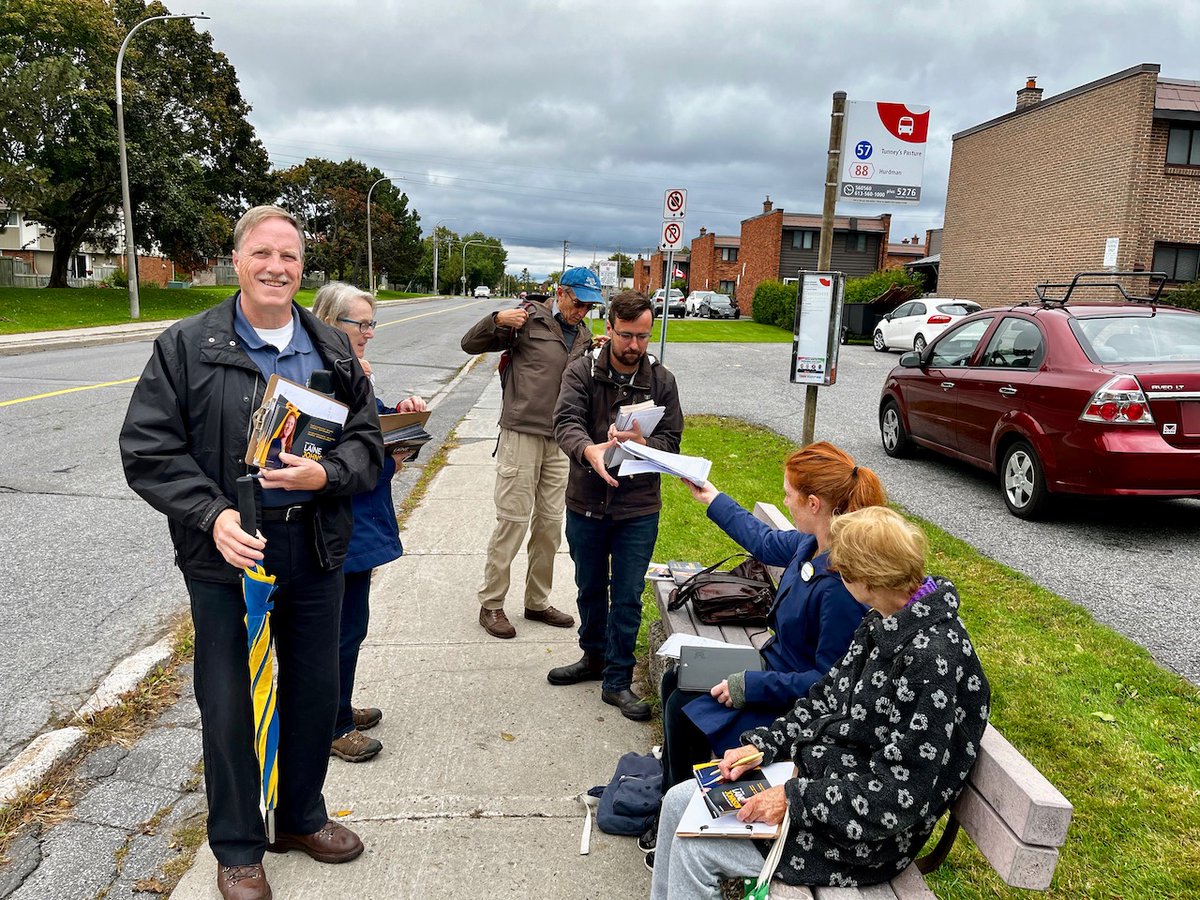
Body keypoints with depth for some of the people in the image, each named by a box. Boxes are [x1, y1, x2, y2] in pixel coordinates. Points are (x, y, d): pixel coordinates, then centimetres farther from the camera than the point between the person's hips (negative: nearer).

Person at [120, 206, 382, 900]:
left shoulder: (333, 349, 6)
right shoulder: (186, 346, -3)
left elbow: (369, 439, 7)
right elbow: (148, 448, -6)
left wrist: (327, 474, -14)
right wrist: (212, 515, -19)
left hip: (317, 548, 3)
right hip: (227, 552, -3)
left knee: (314, 690, 16)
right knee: (229, 703, 9)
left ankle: (302, 816, 40)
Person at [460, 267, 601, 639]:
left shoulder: (584, 336, 14)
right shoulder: (529, 319, -4)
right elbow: (470, 344, -4)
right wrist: (498, 320, -21)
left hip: (560, 440, 6)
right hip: (521, 434, -6)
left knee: (550, 523, 10)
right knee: (513, 519, -3)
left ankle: (537, 602, 24)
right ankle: (491, 604, 11)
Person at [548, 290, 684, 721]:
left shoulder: (661, 380, -3)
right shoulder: (581, 372, -7)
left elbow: (671, 441, -5)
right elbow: (565, 423, -21)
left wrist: (642, 443, -28)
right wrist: (589, 450, -44)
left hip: (638, 510, -1)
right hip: (586, 503, 1)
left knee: (627, 598, 4)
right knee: (590, 588, 19)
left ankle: (617, 681, 20)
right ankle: (594, 657, 42)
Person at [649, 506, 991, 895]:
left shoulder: (932, 657, -29)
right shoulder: (885, 623, 1)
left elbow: (899, 797, -27)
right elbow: (828, 698, 11)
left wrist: (795, 800, -23)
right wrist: (762, 745, 0)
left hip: (864, 834, -9)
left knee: (694, 844, -9)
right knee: (677, 801, 8)